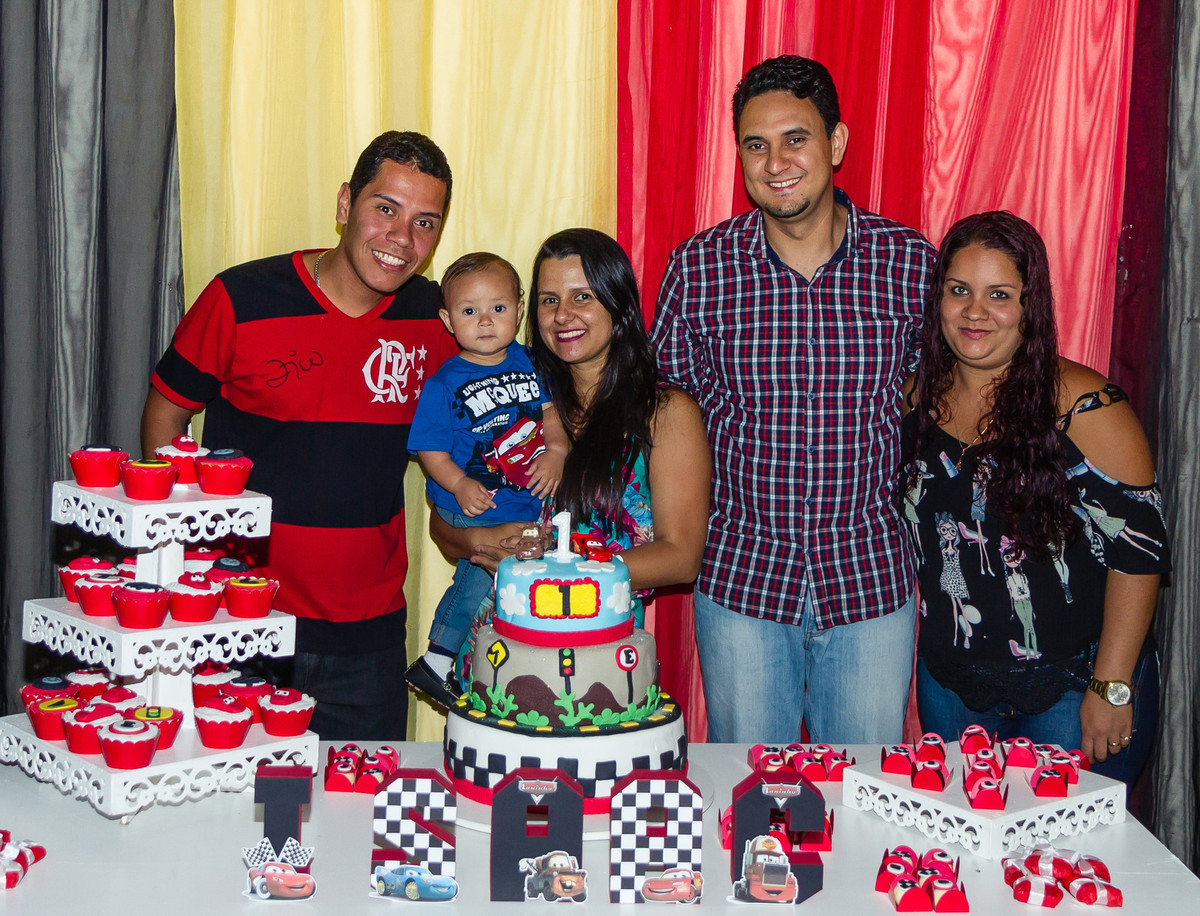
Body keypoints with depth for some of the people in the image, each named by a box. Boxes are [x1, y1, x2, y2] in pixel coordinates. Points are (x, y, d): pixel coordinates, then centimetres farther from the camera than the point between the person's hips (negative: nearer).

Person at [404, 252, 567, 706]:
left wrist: (557, 452, -6)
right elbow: (432, 450, -8)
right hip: (477, 508, -5)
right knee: (486, 569, -16)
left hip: (531, 499, 5)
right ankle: (437, 662, 2)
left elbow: (550, 410, 12)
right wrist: (461, 486, -22)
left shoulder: (528, 362, 6)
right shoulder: (443, 384, -7)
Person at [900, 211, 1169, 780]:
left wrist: (1111, 688, -16)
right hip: (949, 684, 5)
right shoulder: (917, 398, 0)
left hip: (1070, 690, -4)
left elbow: (1138, 552, -15)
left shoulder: (1083, 408, -15)